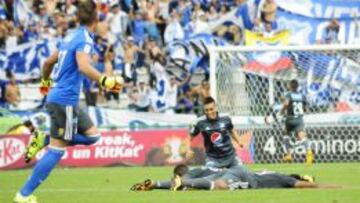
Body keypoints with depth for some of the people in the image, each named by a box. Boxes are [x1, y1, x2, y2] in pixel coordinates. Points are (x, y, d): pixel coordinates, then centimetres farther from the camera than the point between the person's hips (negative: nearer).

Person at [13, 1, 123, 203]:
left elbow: (49, 61, 24)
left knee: (92, 135, 14)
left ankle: (44, 140, 9)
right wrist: (106, 81, -38)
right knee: (57, 150, -6)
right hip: (65, 100, -9)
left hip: (61, 98, 9)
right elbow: (83, 67, -32)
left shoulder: (72, 37, 13)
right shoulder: (85, 39, -14)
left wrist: (45, 82, 40)